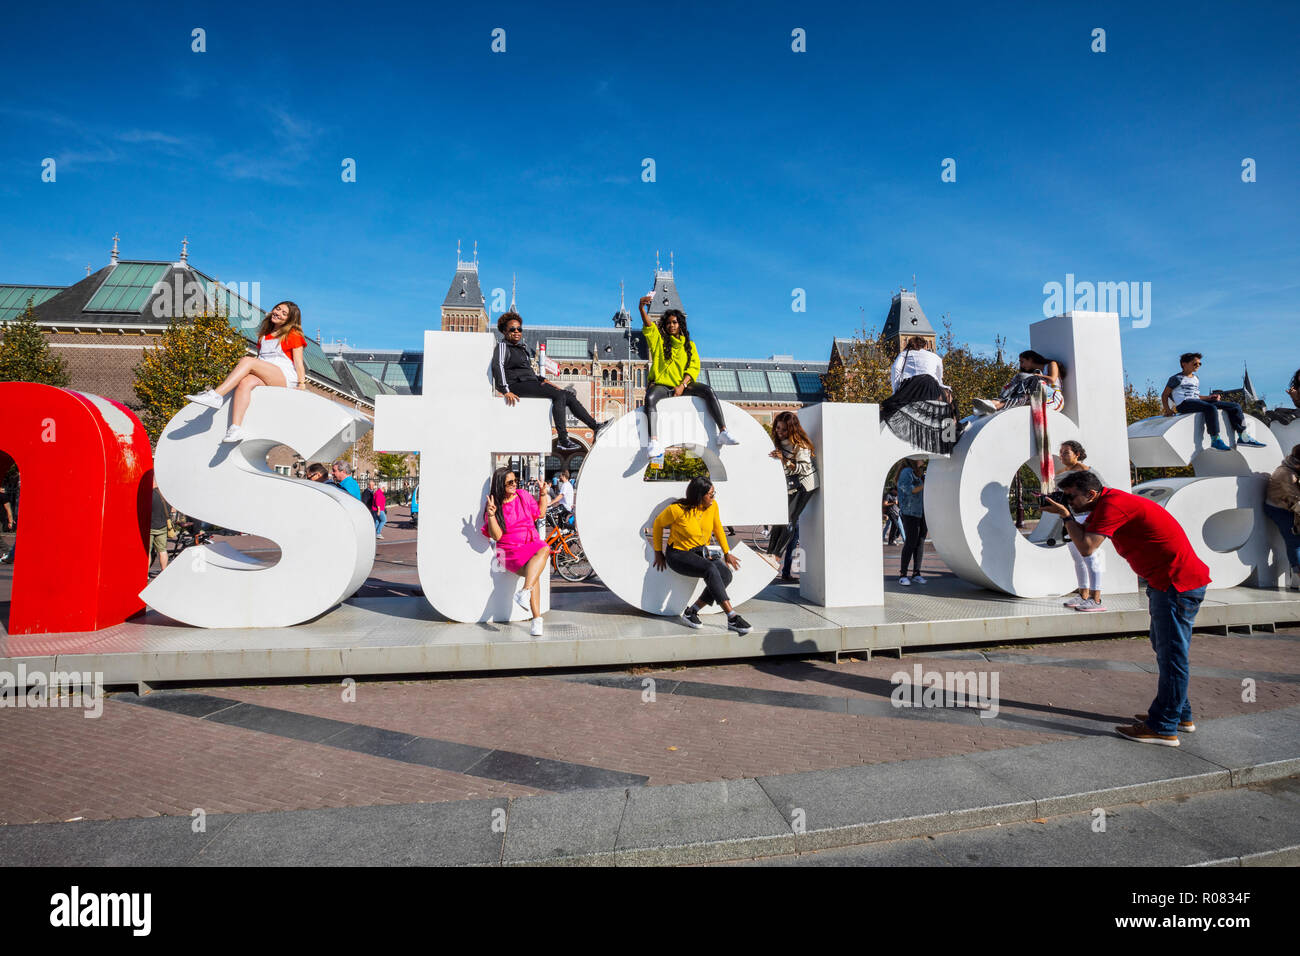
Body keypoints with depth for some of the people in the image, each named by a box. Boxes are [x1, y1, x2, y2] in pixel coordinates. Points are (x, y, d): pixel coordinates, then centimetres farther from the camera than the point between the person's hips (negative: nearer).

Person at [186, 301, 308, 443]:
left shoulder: (293, 335, 9)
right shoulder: (264, 336, 28)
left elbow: (298, 363, 0)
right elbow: (261, 360, 28)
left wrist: (302, 386, -9)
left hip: (286, 378, -5)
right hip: (265, 379, 5)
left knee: (247, 360, -24)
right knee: (245, 382, -28)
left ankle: (216, 395, -34)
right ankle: (236, 428, -44)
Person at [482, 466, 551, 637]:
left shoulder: (523, 496, 7)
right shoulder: (493, 504, -3)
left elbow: (540, 513, 21)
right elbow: (496, 536, -10)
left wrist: (543, 493, 9)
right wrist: (491, 514, -23)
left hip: (533, 543, 3)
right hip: (511, 551, -3)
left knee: (544, 549, -32)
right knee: (534, 573, -29)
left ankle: (524, 592, -38)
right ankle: (537, 619, -29)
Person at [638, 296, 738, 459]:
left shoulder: (689, 344, 17)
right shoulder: (659, 340, 13)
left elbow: (694, 366, 5)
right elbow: (648, 326, -6)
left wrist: (682, 386, -12)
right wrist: (642, 308, -27)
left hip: (683, 385, 2)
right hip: (661, 384, -1)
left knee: (708, 391, -24)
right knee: (650, 398, -34)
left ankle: (723, 432, -31)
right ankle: (654, 442, -48)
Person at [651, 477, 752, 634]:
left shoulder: (712, 506, -5)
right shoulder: (677, 509, -20)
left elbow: (718, 527, 14)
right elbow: (658, 524, -3)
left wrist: (727, 552, 13)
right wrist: (658, 552, 2)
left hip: (701, 553, 6)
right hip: (678, 555, -6)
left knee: (726, 574, -23)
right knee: (711, 569, -33)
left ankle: (691, 612, -13)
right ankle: (732, 618, -33)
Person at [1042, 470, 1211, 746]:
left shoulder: (1112, 504, -20)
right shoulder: (1108, 503, 12)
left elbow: (1086, 547, -26)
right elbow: (1086, 534, 13)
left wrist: (1065, 515, -16)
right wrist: (1066, 514, 0)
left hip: (1177, 583, -11)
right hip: (1168, 581, 11)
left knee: (1172, 654, -6)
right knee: (1165, 649, 20)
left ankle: (1163, 728, 0)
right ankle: (1180, 715, 32)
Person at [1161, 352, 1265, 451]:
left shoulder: (1196, 379, 27)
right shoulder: (1177, 378, 2)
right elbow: (1164, 395, 0)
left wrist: (1209, 397, 12)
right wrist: (1168, 410, -12)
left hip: (1197, 402, 9)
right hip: (1184, 404, -9)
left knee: (1234, 406, -1)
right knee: (1211, 408, -37)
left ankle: (1243, 437, -3)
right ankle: (1215, 439, -35)